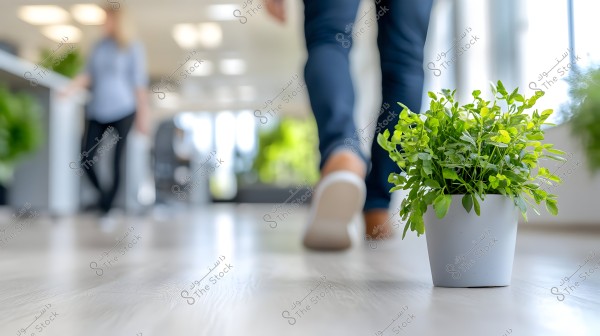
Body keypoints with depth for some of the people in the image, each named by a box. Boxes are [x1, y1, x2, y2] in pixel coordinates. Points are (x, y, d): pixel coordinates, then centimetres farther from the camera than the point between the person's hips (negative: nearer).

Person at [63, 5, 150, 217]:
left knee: (117, 162, -2)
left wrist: (143, 115, -4)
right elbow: (88, 75, 12)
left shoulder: (133, 48, -1)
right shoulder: (99, 46, 12)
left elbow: (140, 83, -2)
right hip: (96, 112, 4)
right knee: (86, 160, -1)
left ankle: (106, 207, 12)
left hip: (122, 112, -4)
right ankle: (102, 194, 25)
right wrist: (71, 88, -5)